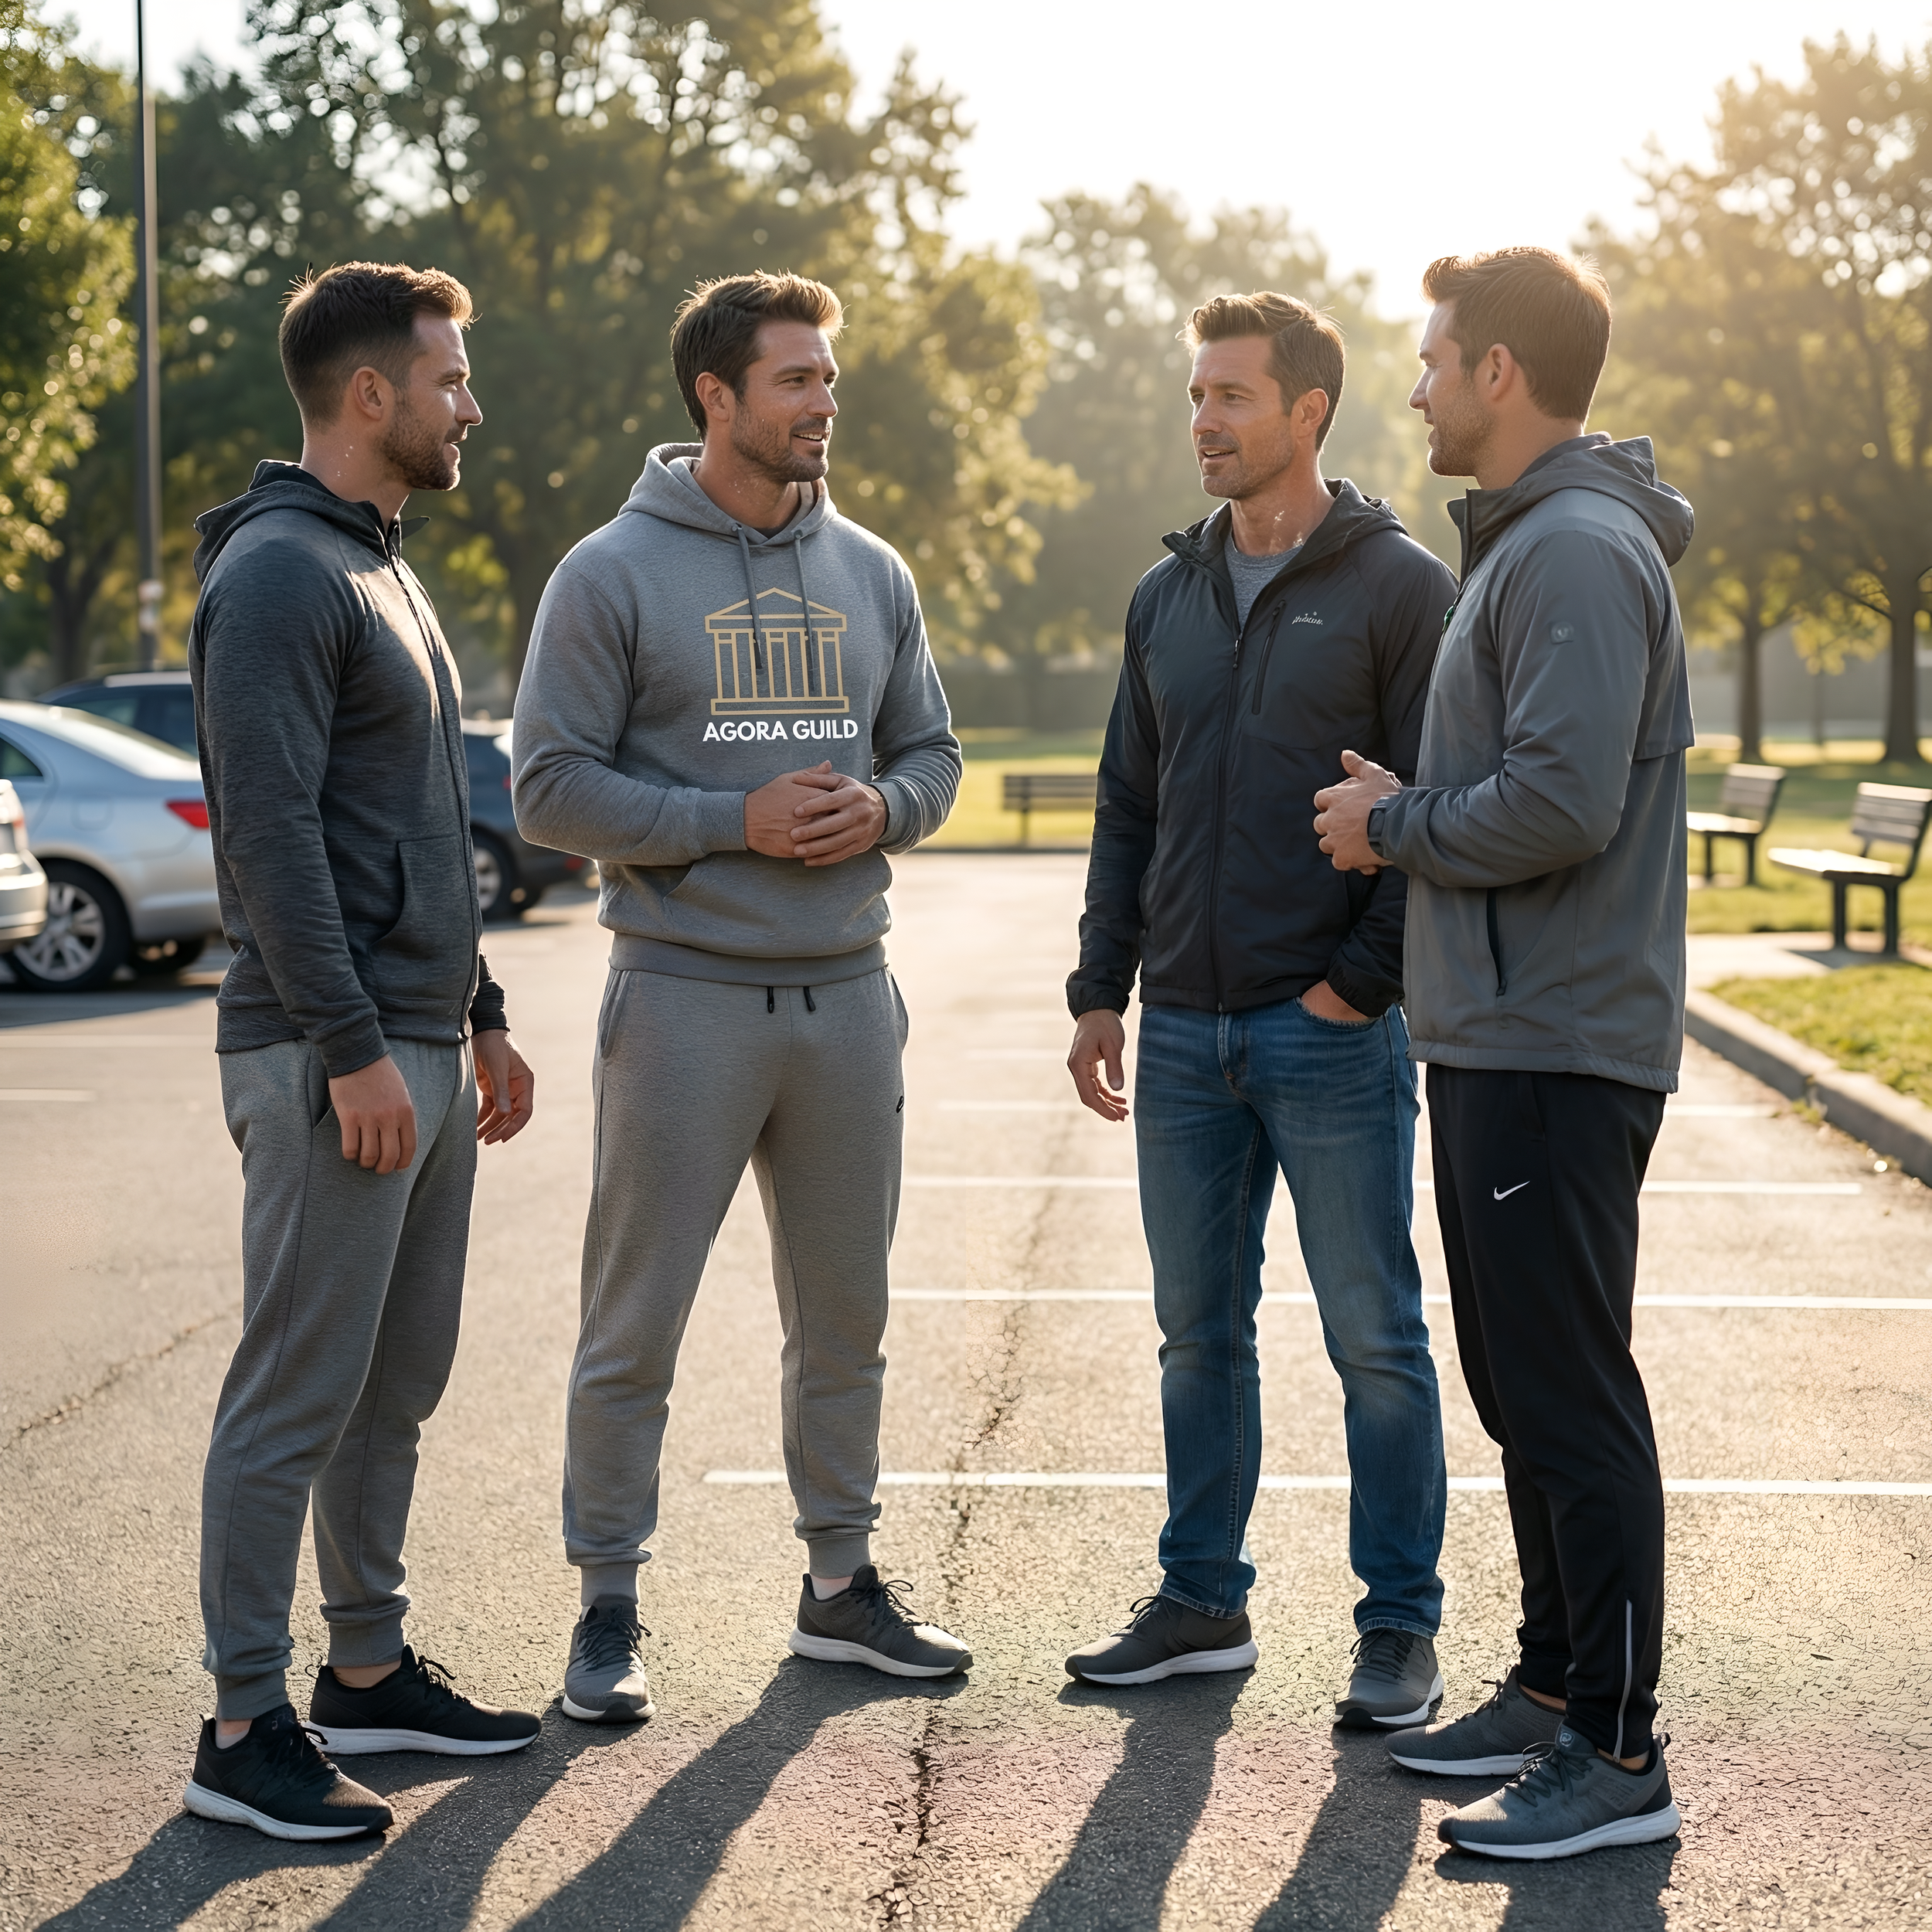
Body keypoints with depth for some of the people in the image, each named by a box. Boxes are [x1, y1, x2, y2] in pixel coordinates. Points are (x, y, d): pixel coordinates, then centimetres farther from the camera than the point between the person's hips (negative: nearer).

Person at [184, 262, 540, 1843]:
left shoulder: (386, 572, 19)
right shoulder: (278, 576, -13)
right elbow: (271, 834, -20)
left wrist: (478, 1016, 22)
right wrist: (354, 1048, -22)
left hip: (421, 1051, 10)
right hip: (332, 1060, -10)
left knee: (398, 1386, 15)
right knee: (298, 1398, -6)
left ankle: (371, 1671, 25)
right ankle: (247, 1728, 1)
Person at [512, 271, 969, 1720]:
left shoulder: (871, 574, 10)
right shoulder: (614, 576, -5)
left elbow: (934, 756, 16)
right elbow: (551, 786, -8)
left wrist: (882, 807, -7)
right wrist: (734, 820, -16)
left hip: (847, 992, 5)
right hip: (687, 992, -5)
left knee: (845, 1316, 14)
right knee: (636, 1326, 0)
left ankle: (842, 1583, 27)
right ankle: (610, 1606, 12)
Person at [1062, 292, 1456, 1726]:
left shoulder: (1399, 587, -5)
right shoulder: (1169, 597, 14)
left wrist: (1366, 976, -14)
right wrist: (1102, 989, 11)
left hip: (1334, 1032, -6)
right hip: (1186, 1033, 6)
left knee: (1375, 1340, 1)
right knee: (1199, 1332, 12)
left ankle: (1401, 1629, 11)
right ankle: (1203, 1603, 24)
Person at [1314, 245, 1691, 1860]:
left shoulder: (1581, 554, -16)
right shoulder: (1520, 544, 17)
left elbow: (1562, 803, -25)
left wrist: (1395, 823, -11)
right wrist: (1407, 815, 8)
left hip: (1557, 1048, -11)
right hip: (1495, 1041, 11)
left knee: (1571, 1397, -6)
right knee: (1521, 1384, 17)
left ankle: (1617, 1754, 1)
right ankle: (1556, 1683, 28)